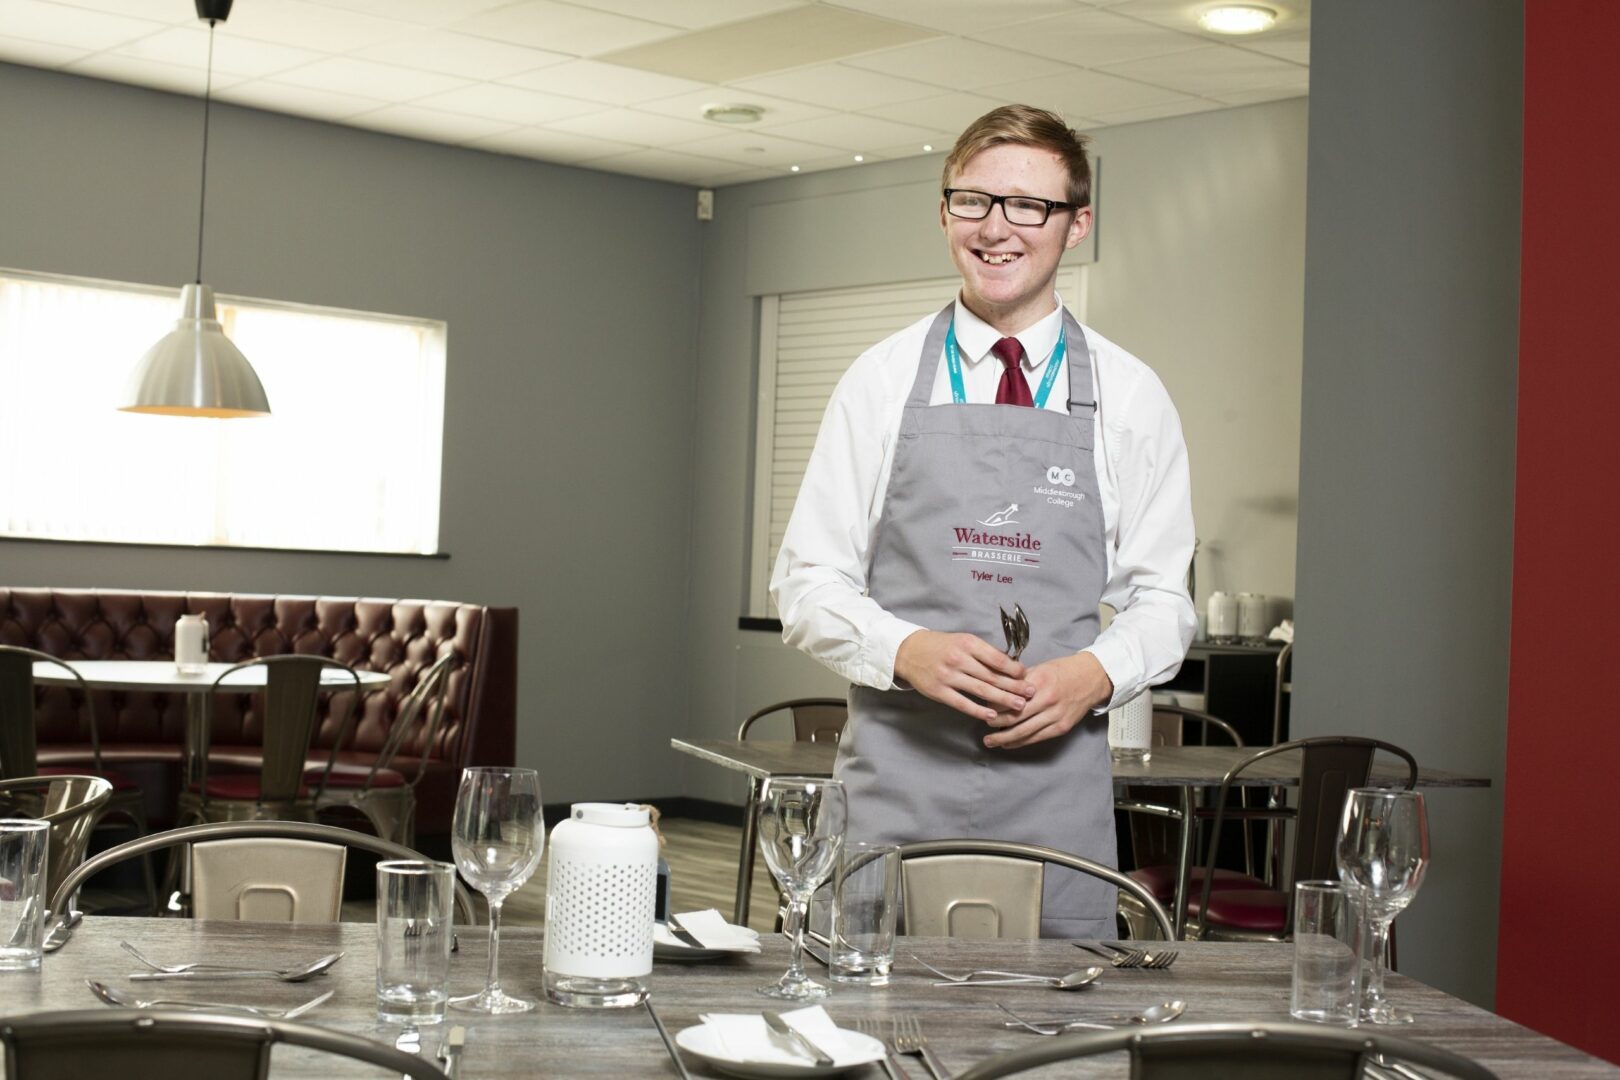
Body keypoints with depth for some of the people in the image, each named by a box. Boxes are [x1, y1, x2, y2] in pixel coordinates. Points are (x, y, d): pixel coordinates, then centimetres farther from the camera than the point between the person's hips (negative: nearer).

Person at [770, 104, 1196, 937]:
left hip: (1056, 783, 1)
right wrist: (907, 651, -13)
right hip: (895, 782, 0)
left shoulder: (1129, 398, 7)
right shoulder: (881, 382, 5)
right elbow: (807, 585, 5)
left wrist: (1096, 673, -11)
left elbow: (1162, 597, 10)